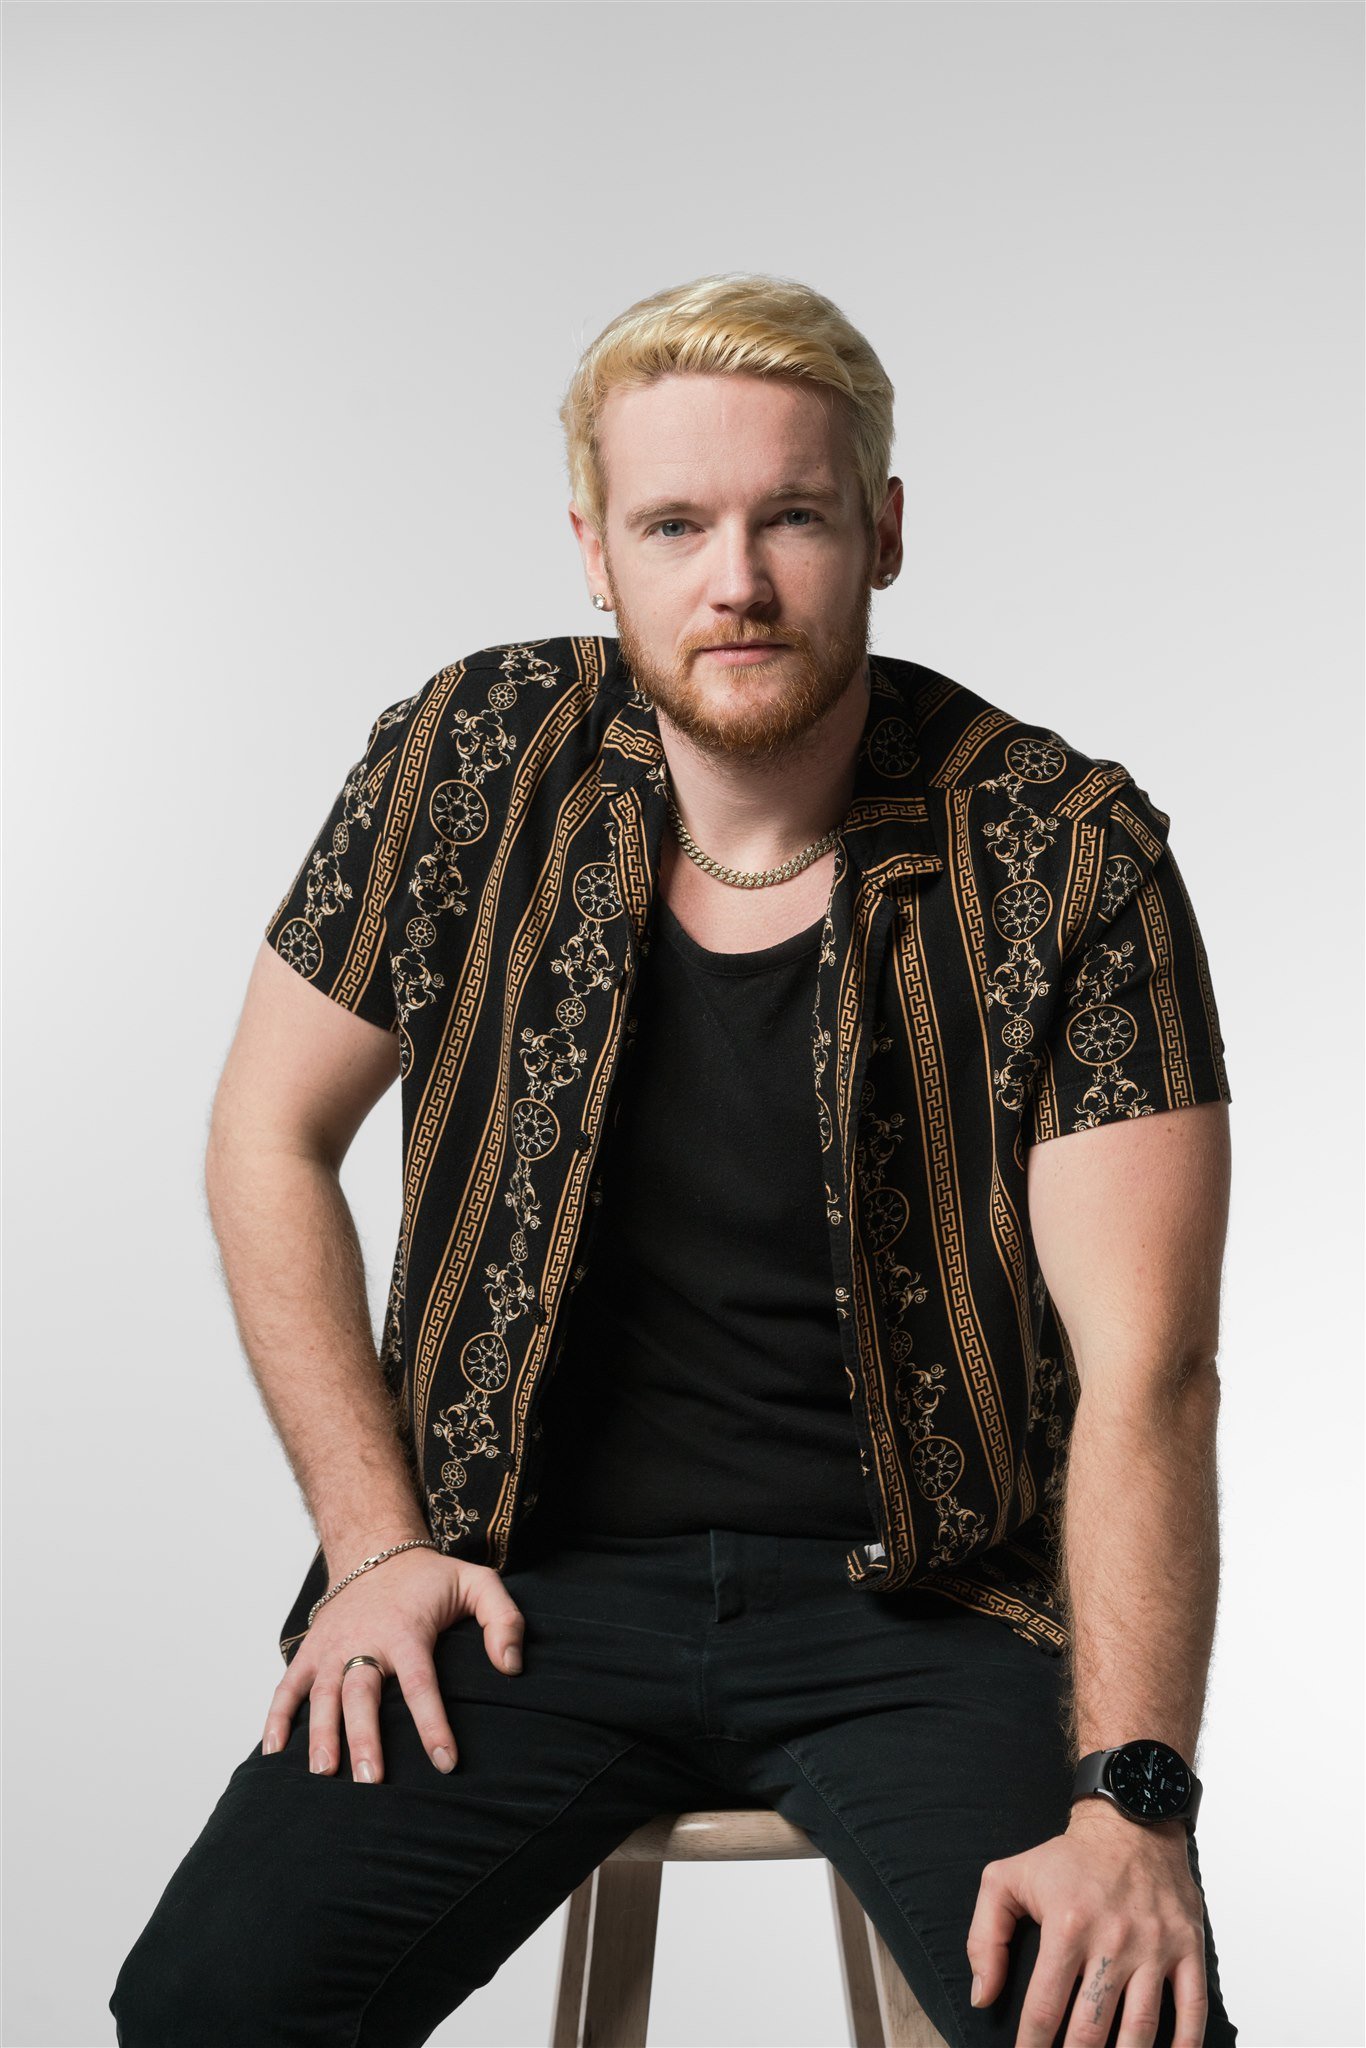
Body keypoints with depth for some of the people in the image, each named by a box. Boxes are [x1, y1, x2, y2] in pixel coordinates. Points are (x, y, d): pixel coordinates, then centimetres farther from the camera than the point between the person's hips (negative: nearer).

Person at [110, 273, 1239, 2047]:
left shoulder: (1068, 852, -9)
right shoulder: (476, 759, -3)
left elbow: (1146, 1369, -13)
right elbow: (270, 1136, 7)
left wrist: (1131, 1800, -25)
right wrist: (376, 1542, -1)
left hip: (918, 1595, -1)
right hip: (537, 1579, 2)